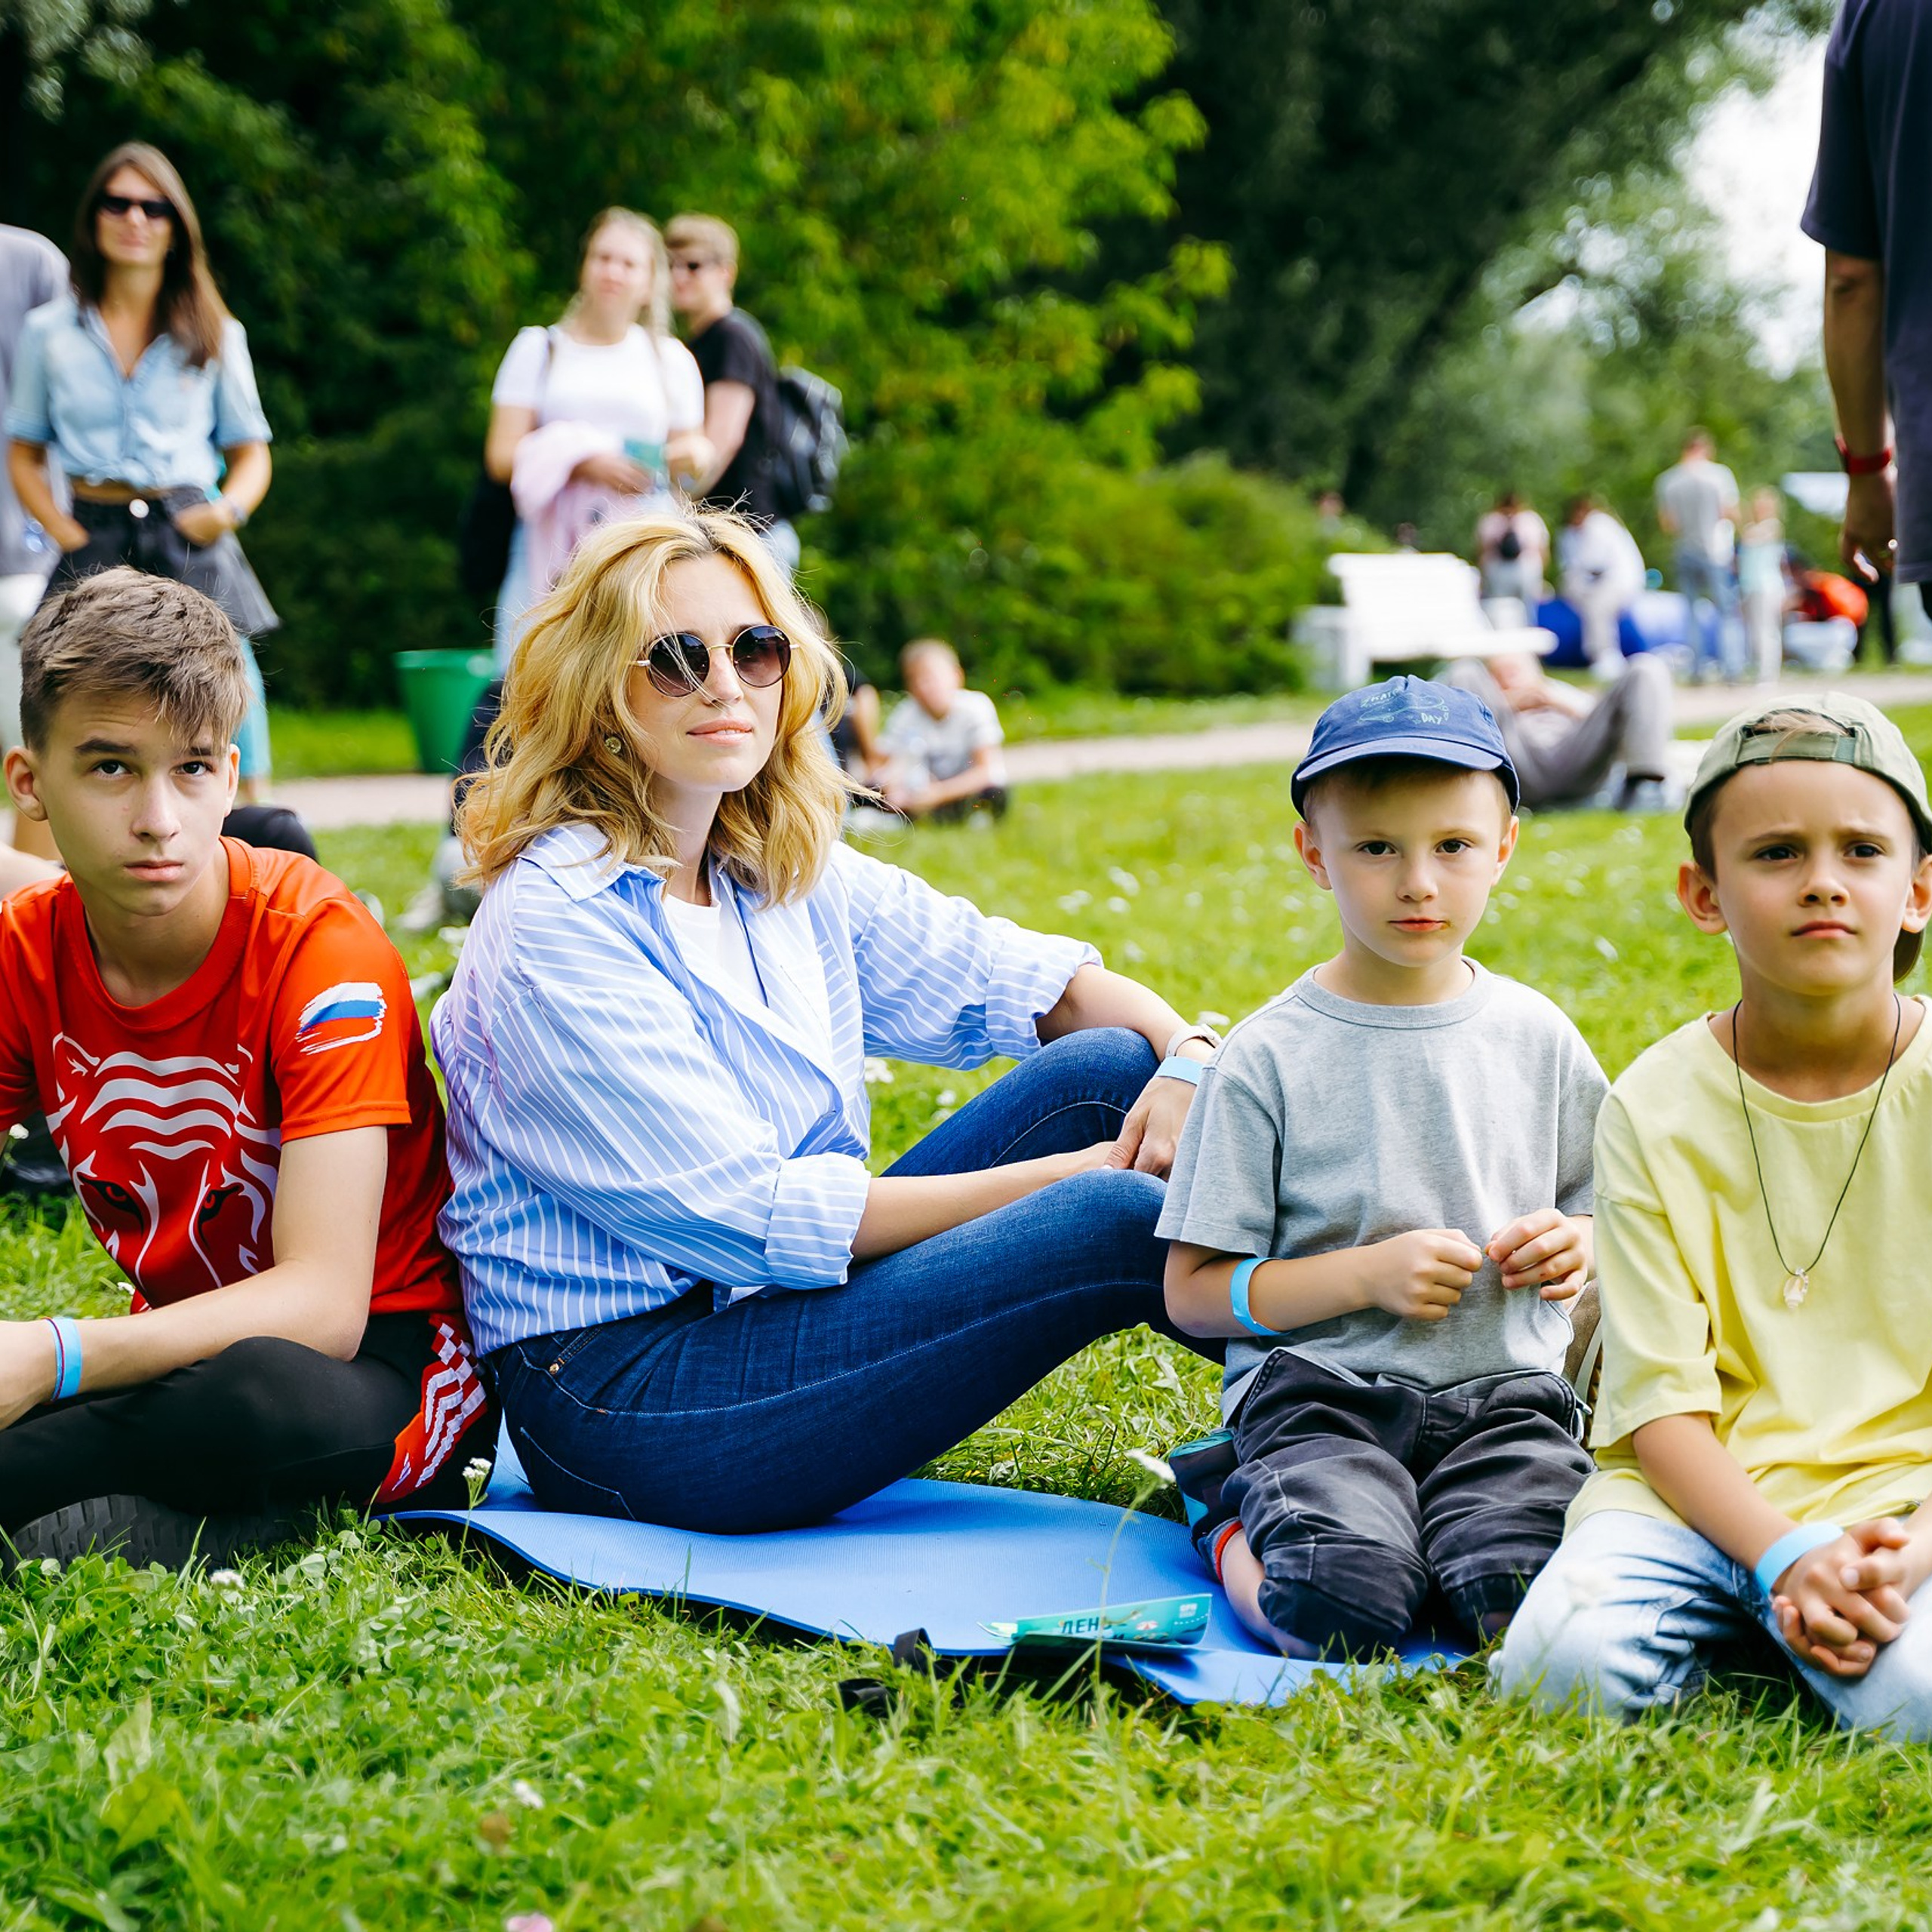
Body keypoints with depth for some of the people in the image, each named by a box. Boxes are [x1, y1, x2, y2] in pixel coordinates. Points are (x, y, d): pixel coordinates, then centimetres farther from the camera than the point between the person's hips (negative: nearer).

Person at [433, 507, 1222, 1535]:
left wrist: (1187, 1053, -11)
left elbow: (1024, 978, 12)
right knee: (1110, 1220, -21)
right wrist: (1072, 1177, -17)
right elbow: (747, 1215, -19)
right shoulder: (553, 920, -15)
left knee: (1109, 1067, -4)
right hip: (623, 1397, -8)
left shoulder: (791, 872, 10)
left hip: (778, 1308, 8)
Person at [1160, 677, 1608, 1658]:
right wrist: (1368, 1274, -14)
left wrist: (1581, 1241, -3)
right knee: (1339, 1609, -29)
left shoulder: (1537, 1037, 9)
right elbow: (1194, 1291, -2)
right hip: (1321, 1390, -2)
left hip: (1502, 1394, 2)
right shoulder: (1268, 1059, -2)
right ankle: (1244, 1529, 1)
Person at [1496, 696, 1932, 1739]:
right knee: (1566, 1664, -26)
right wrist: (1784, 1558, -21)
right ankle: (1724, 1623, 4)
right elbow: (1662, 1401, -4)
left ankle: (1772, 1629, 1)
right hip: (1698, 1494, 1)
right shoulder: (1655, 1107, 0)